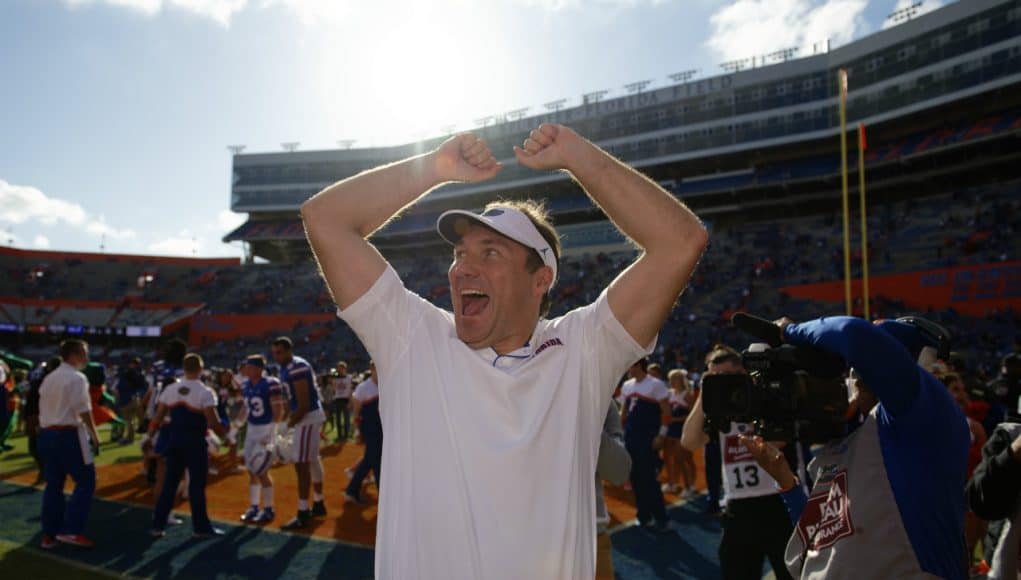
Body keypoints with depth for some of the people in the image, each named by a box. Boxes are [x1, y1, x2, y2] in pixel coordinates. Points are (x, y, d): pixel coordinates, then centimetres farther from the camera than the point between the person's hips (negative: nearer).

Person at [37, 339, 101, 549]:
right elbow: (83, 411, -15)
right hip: (68, 434, -9)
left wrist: (46, 432, 22)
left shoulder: (49, 378, 15)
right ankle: (70, 530, -2)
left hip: (46, 433, 9)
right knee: (85, 481, 0)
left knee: (53, 484, 14)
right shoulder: (77, 378, -11)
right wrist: (94, 436, -9)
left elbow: (43, 409, 17)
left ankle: (49, 534, 18)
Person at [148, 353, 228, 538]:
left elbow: (158, 417, 5)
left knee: (170, 483, 15)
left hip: (174, 439, 5)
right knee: (197, 484, 3)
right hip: (195, 441, -5)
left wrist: (149, 436, 17)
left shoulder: (170, 389, 2)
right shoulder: (205, 392, -13)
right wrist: (225, 433, 2)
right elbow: (213, 422, -16)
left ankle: (158, 525, 20)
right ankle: (201, 527, 11)